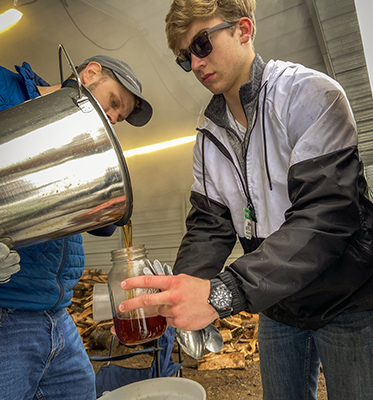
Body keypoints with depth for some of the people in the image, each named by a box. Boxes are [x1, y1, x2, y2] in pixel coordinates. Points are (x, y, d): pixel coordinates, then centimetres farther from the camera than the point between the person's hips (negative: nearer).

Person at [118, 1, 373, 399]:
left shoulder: (309, 95, -16)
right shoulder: (208, 142, 2)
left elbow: (326, 214, -28)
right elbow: (209, 226, 0)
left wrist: (222, 292, -36)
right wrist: (173, 297, -17)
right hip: (276, 310, 5)